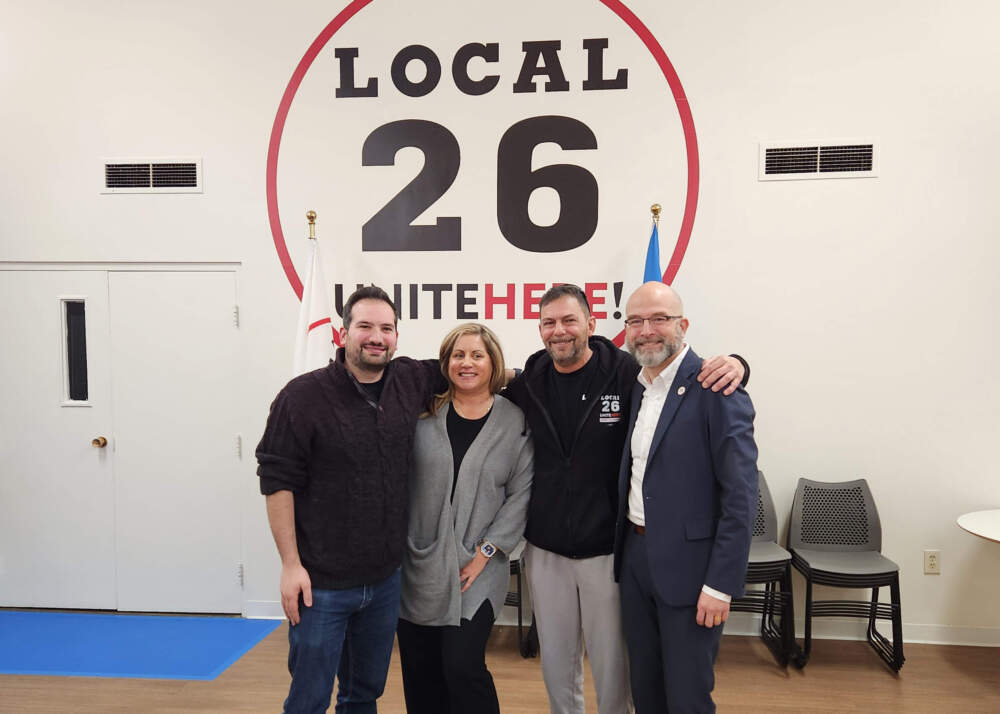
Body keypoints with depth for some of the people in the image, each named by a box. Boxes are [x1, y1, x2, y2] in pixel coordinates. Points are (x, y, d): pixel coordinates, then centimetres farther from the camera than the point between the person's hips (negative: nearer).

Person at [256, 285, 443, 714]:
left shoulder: (411, 382, 0)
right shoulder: (303, 396, -13)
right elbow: (277, 482, -12)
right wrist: (291, 564, -13)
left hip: (386, 579, 5)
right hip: (320, 583, -4)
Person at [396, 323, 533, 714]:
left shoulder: (515, 421, -1)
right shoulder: (423, 413, 1)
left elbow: (520, 494, -3)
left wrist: (486, 552, -8)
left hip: (476, 569, -2)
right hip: (418, 565, 2)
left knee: (463, 668, -6)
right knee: (420, 674, 11)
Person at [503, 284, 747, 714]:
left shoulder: (627, 373, -11)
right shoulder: (526, 385, 0)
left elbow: (694, 378, -6)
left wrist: (732, 364, -25)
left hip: (607, 550, -3)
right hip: (544, 550, 3)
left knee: (611, 662, 12)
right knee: (555, 660, 19)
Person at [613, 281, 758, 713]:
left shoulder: (716, 389, -14)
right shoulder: (633, 385, 8)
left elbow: (741, 496, -16)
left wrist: (721, 585, -18)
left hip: (689, 565, -6)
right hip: (635, 556, 6)